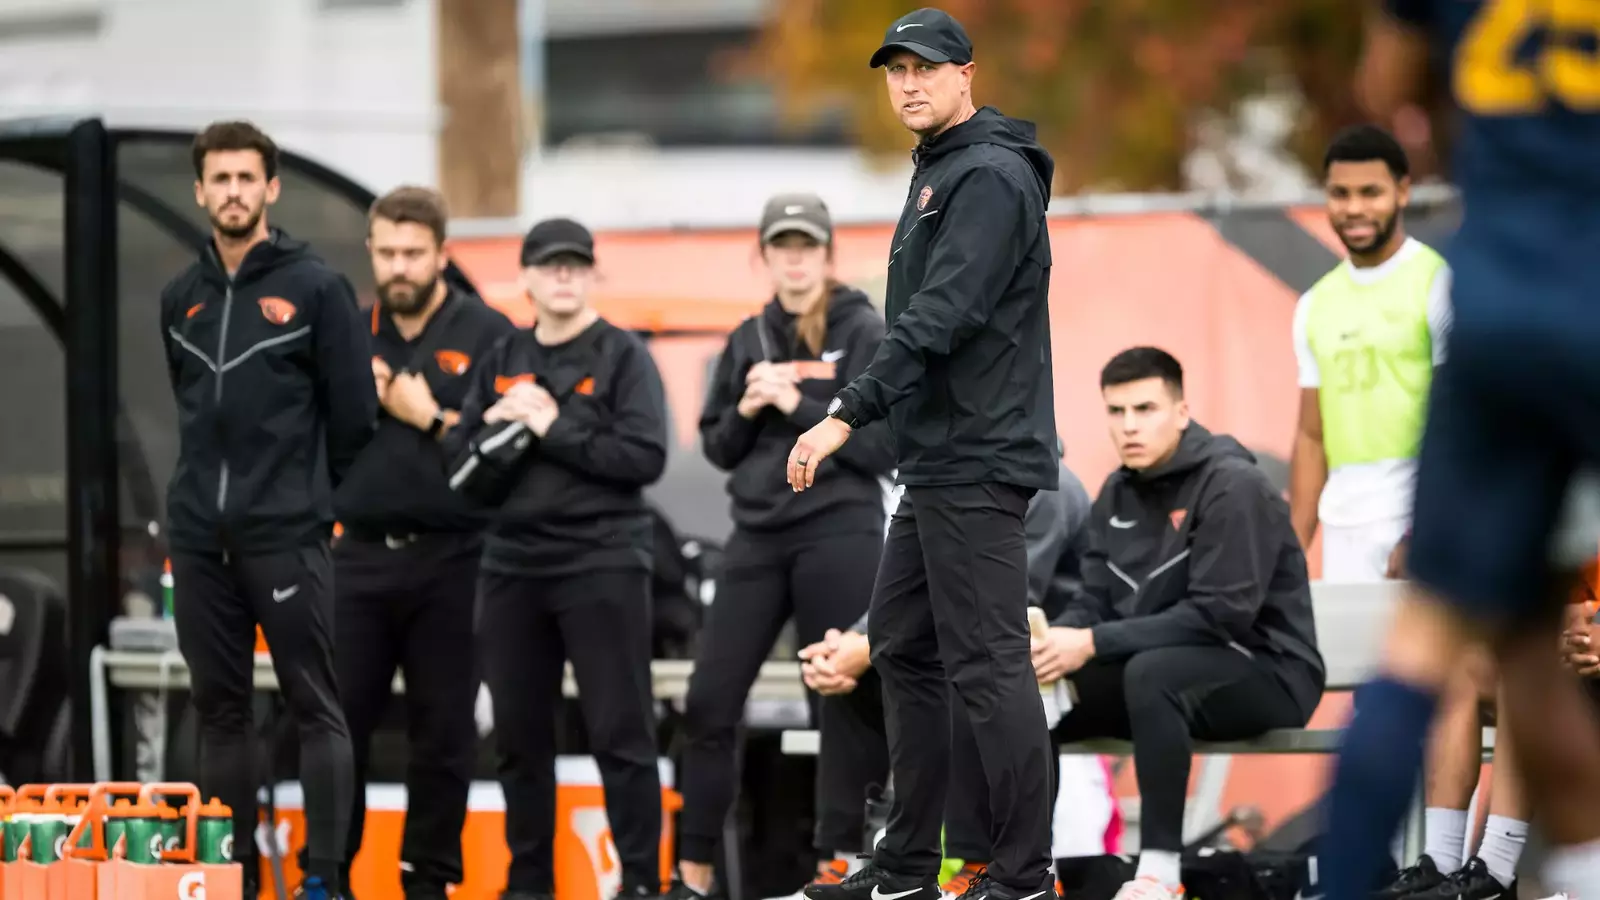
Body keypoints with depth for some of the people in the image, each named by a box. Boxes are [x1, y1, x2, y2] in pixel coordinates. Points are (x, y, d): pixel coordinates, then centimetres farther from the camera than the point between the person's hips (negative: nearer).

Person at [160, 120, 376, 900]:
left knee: (315, 707, -4)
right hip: (198, 536, 5)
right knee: (220, 708, 8)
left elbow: (353, 414, -2)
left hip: (287, 538, -5)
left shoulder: (316, 289, -3)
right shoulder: (181, 300, 12)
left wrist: (306, 496, 5)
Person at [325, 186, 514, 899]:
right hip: (361, 554, 3)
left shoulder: (486, 335, -2)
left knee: (443, 731, 3)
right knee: (339, 720, 2)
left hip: (450, 561, -3)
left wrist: (429, 417, -12)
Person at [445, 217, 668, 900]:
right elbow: (457, 456, 9)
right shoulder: (500, 361, 13)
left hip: (602, 564, -5)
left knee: (620, 733, -5)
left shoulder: (622, 356, -1)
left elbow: (645, 457, -12)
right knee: (520, 734, 8)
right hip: (512, 564, 5)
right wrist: (501, 427, -10)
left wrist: (555, 428, -14)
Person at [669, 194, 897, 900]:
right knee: (710, 703, 1)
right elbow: (717, 447, 15)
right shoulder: (748, 340, 12)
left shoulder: (867, 335, -2)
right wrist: (747, 409, -5)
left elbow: (889, 446, -10)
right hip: (757, 538, 5)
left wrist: (800, 406, -16)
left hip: (840, 538, -5)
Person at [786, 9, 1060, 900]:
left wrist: (848, 414, -26)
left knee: (990, 664, -9)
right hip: (936, 461, 11)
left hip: (977, 462, -11)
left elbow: (940, 318, -24)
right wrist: (863, 411, 16)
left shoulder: (991, 177, -14)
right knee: (904, 651, 13)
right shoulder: (939, 172, 18)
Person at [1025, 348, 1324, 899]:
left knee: (1152, 671, -37)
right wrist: (1048, 641, -17)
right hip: (1175, 671, 8)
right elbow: (1095, 603, 7)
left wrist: (1094, 644, -27)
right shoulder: (1118, 493, 7)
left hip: (1267, 669, -8)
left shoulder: (1232, 486, -17)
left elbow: (1220, 614, -25)